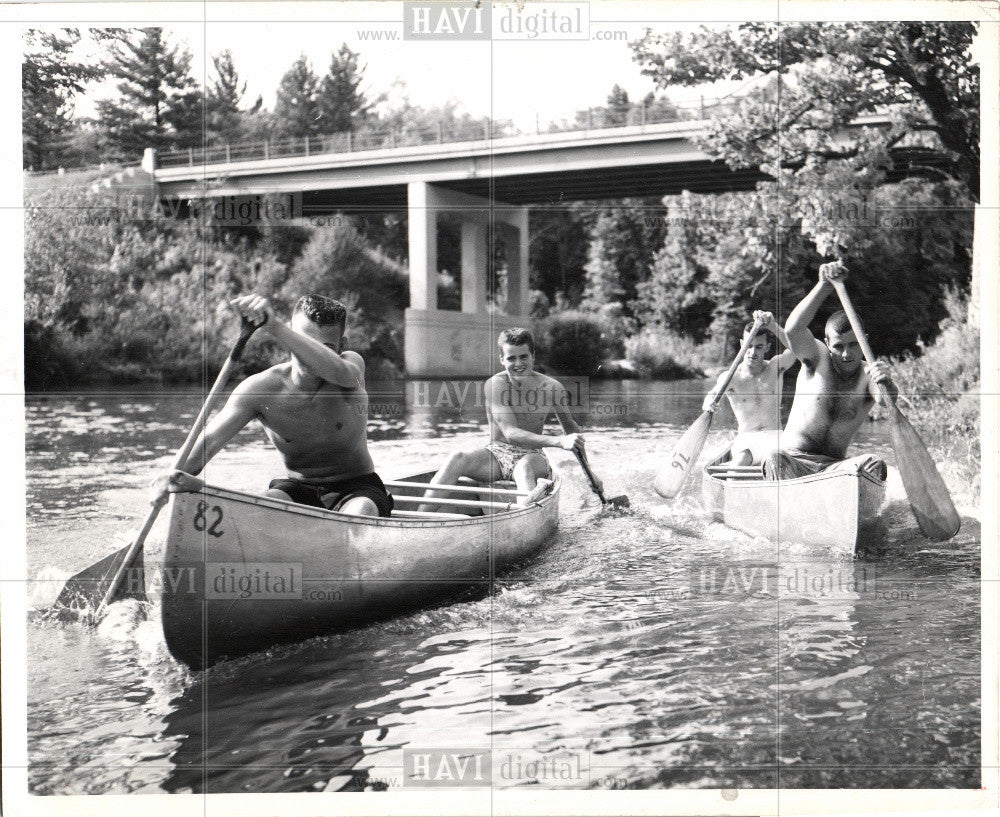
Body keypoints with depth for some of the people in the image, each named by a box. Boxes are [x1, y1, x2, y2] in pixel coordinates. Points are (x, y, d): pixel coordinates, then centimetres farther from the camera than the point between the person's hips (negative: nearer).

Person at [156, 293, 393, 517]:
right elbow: (212, 437, -24)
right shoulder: (261, 388, -12)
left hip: (356, 488, -1)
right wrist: (182, 473, -48)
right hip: (296, 488, 1)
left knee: (361, 512, -35)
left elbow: (337, 371, -41)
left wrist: (273, 326, -54)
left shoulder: (352, 363, -14)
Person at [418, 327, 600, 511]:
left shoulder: (551, 387, -5)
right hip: (496, 454, 0)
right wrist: (559, 441, -34)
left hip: (532, 456, 0)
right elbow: (510, 433, -24)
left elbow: (570, 427, 13)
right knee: (458, 459, -29)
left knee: (524, 466, -37)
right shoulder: (495, 385, -12)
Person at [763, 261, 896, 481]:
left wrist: (886, 383, -47)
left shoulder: (868, 376, 2)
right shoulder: (818, 360, 2)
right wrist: (825, 286, -30)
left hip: (834, 466, 2)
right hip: (792, 459, -2)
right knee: (775, 460, -35)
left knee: (875, 466, -26)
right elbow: (793, 329, -20)